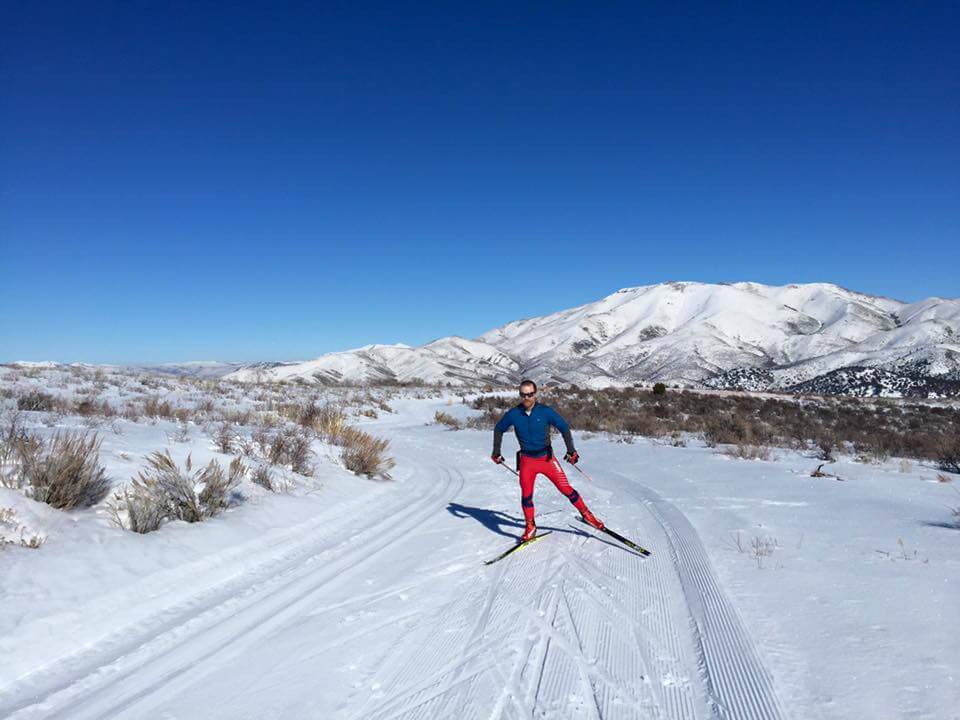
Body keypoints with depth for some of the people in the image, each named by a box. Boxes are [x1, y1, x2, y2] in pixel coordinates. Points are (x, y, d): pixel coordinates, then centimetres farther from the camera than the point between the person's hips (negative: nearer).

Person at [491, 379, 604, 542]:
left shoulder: (545, 411, -11)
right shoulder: (513, 414, -6)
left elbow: (564, 427, -2)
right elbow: (498, 429, 10)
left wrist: (571, 450, -9)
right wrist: (496, 452, 9)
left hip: (547, 458, -1)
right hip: (526, 460, 1)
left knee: (566, 488, -3)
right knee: (526, 495, -1)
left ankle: (586, 514, 16)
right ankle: (530, 527, 19)